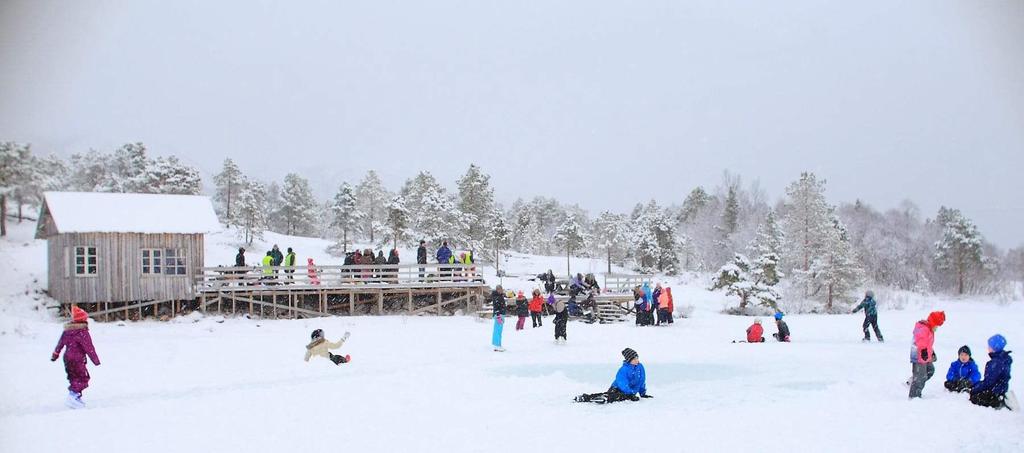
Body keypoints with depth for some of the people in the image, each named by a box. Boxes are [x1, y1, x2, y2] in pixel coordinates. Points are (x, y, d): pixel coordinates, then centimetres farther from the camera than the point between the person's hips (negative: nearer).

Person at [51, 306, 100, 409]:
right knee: (83, 378, -3)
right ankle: (73, 396, -15)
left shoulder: (67, 331, 7)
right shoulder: (83, 332, -17)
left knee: (74, 378, 18)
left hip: (67, 358, 9)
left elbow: (60, 343, 17)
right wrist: (96, 360, -7)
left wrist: (55, 355, 30)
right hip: (77, 360, -9)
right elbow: (89, 347, -16)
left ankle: (76, 397, 23)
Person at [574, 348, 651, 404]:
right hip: (617, 389, -6)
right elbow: (623, 385, -21)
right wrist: (631, 395, -26)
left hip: (630, 392, 6)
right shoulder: (623, 370, -18)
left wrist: (643, 393, 14)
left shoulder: (640, 367, 1)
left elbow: (642, 381, 13)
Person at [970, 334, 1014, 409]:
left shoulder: (997, 362, -24)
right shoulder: (1003, 358, 6)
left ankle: (999, 403, -5)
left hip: (995, 391, -9)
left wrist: (974, 389, -13)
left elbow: (989, 381, -23)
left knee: (973, 398, -6)